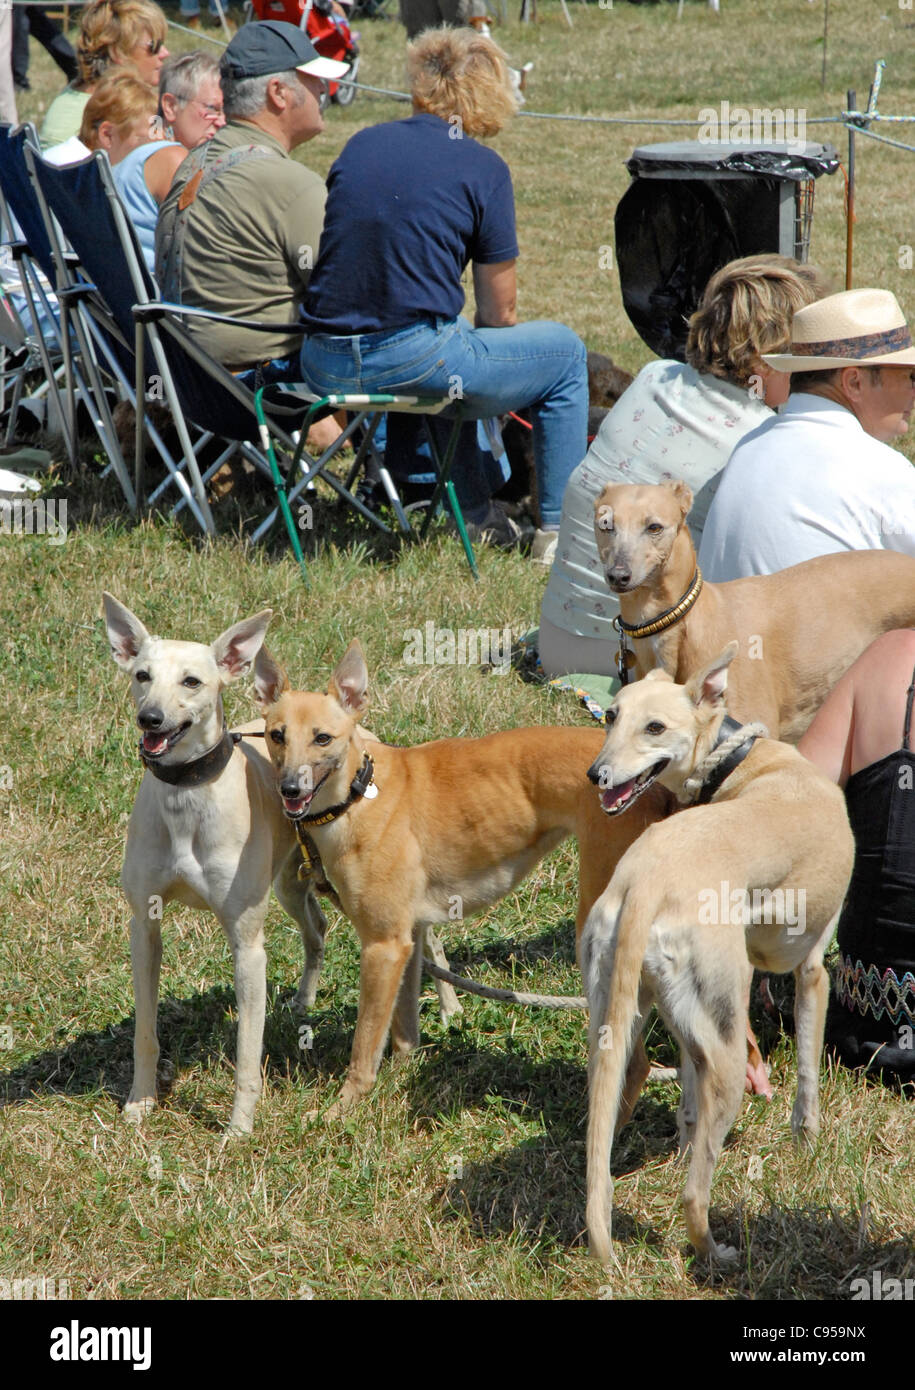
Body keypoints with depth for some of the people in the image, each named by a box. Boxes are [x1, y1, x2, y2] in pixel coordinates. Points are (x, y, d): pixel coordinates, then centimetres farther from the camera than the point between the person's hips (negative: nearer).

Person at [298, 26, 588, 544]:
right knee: (565, 351, 17)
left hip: (324, 366, 6)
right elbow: (499, 313, 1)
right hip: (407, 359, -6)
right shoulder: (483, 168, -4)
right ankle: (560, 530, 19)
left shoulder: (360, 145, 11)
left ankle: (475, 513, 44)